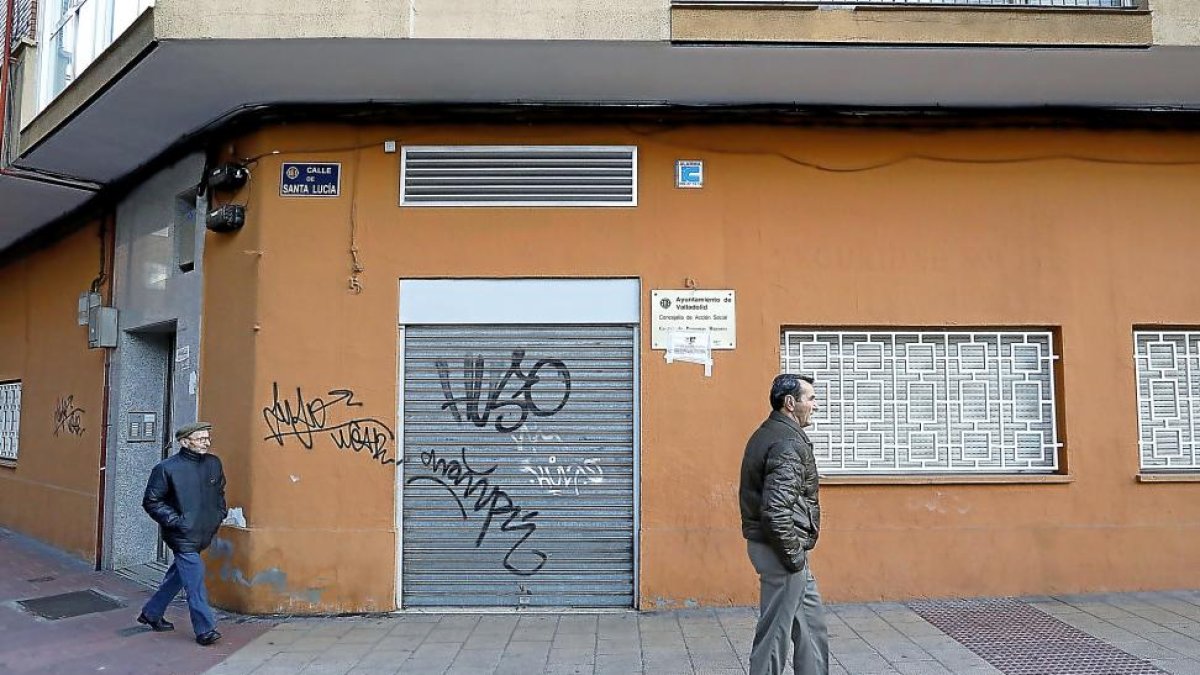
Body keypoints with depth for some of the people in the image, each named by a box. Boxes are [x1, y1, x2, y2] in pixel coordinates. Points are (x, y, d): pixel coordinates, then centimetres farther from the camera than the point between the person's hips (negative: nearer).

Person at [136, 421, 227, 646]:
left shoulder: (214, 463, 4)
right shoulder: (167, 468, -12)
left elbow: (219, 493, 20)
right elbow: (151, 501, -7)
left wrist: (219, 515, 9)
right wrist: (175, 521, -14)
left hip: (202, 535, 6)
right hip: (182, 537, -6)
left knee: (178, 575, 19)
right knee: (195, 581, -8)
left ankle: (151, 614, 38)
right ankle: (205, 629, 0)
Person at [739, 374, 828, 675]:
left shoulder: (765, 435, 12)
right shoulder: (788, 443, -20)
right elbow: (776, 509, -28)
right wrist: (793, 554, -17)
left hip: (768, 543, 10)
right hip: (780, 549, -10)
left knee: (812, 624, 19)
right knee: (775, 630, 2)